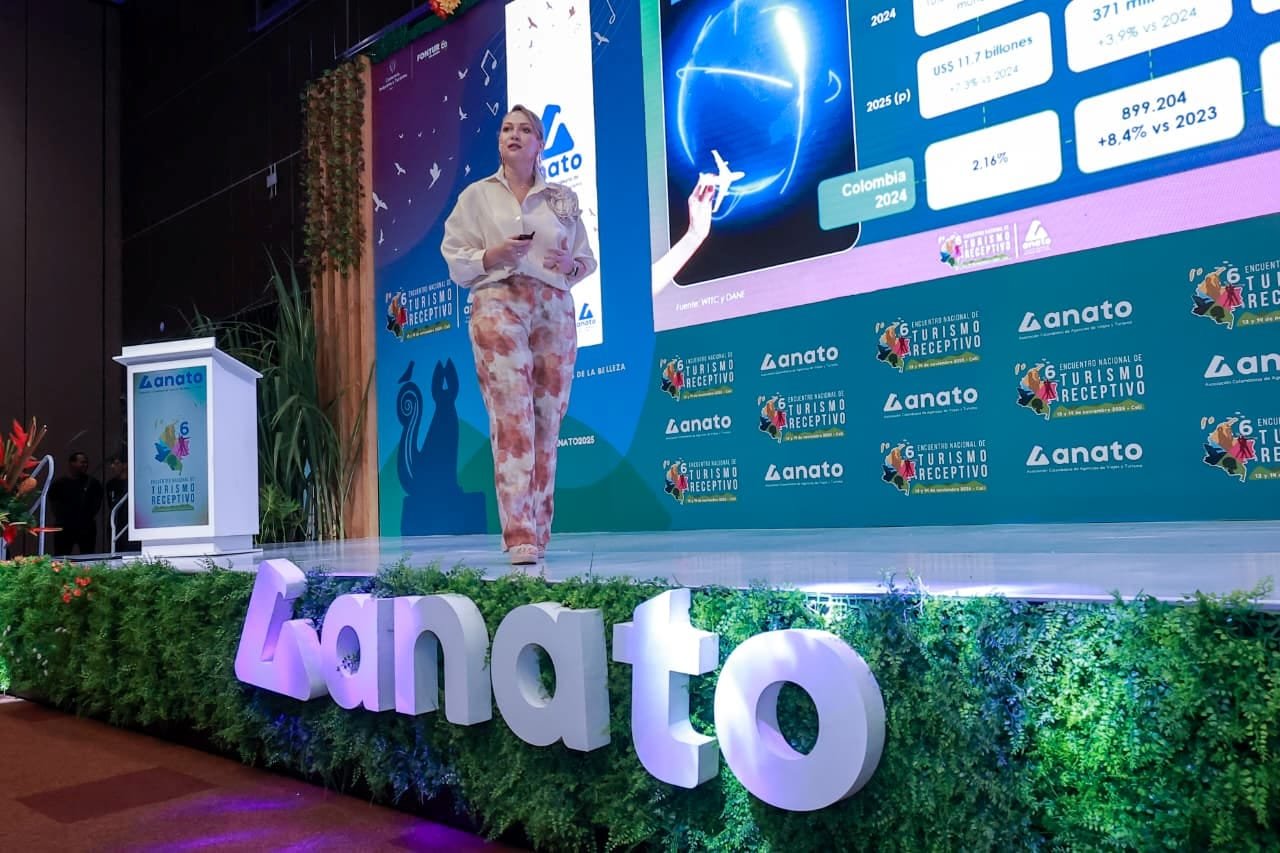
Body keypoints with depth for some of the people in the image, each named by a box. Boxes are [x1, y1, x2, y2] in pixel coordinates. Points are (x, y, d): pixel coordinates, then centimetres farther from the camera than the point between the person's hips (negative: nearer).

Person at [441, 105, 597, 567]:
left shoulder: (564, 198, 18)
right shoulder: (477, 195, 12)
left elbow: (587, 259, 19)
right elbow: (455, 260, 6)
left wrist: (570, 265, -4)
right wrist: (494, 255, -12)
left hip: (554, 311, 3)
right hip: (498, 305, -3)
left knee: (547, 422, 0)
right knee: (512, 419, -14)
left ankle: (537, 532, 8)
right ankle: (520, 537, -15)